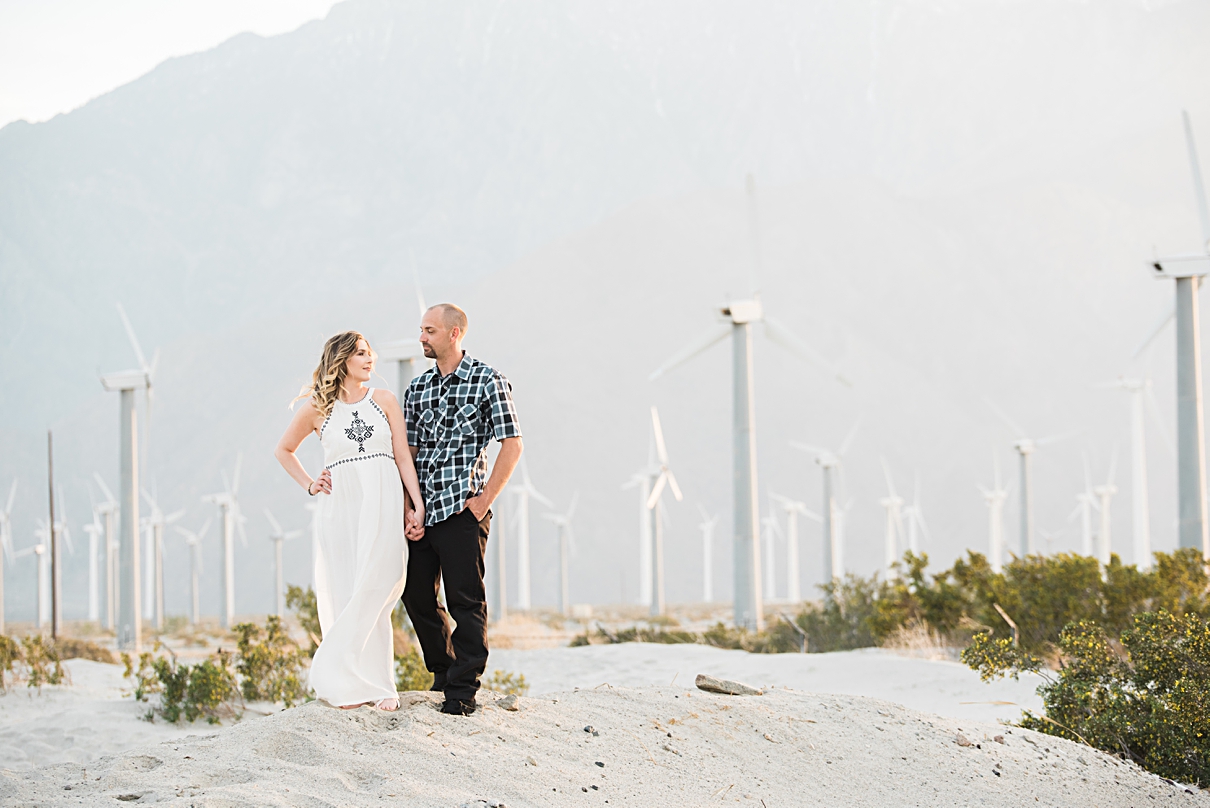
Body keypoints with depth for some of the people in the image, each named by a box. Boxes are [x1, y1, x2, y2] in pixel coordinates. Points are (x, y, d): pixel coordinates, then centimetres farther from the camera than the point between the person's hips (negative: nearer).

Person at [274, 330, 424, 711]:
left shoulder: (383, 400, 9)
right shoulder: (317, 408, 7)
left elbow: (403, 456, 6)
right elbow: (284, 450, 21)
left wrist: (416, 505, -2)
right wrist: (309, 484, 9)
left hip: (384, 500, 0)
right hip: (340, 505, 0)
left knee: (373, 591, -11)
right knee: (345, 594, -2)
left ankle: (338, 676, -6)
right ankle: (354, 686, 0)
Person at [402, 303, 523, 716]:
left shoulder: (487, 381, -3)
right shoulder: (417, 388, 13)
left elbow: (512, 446, -5)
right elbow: (408, 452, 12)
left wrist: (483, 501, -9)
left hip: (462, 511, -6)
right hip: (421, 512, 6)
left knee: (466, 601, -4)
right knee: (417, 597, 10)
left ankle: (463, 691, 1)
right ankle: (444, 675, 28)